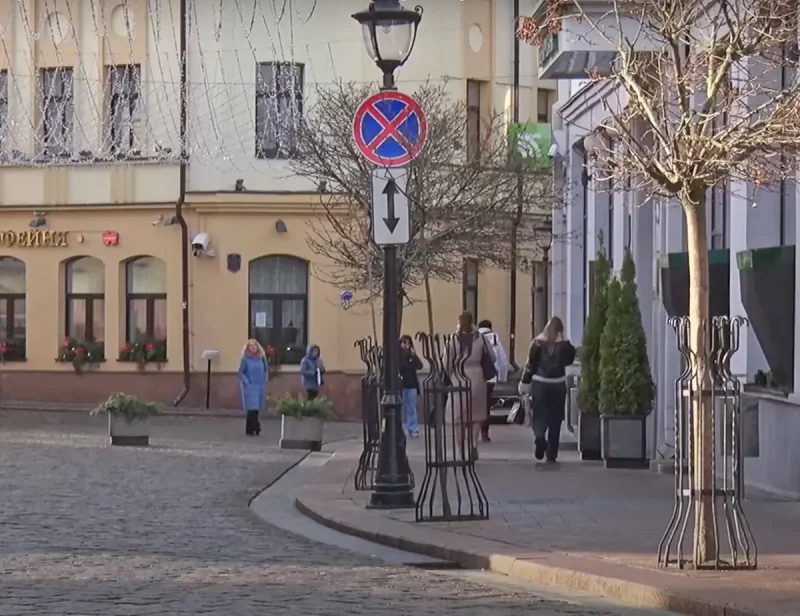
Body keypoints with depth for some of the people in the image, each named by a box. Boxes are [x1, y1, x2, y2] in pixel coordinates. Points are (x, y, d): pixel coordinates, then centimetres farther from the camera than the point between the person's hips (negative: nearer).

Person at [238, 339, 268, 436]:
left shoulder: (261, 358, 6)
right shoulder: (245, 359, -6)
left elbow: (265, 371, 16)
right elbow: (241, 373, -5)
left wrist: (265, 381, 4)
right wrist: (247, 382, -15)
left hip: (260, 387, 4)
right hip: (250, 387, -4)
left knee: (257, 408, 9)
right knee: (252, 408, -11)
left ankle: (255, 428, 19)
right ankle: (251, 429, -8)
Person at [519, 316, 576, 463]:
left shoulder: (537, 343, -4)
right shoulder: (564, 346, -6)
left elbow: (530, 365, -2)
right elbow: (569, 361, -1)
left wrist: (524, 384, 4)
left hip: (539, 384, 0)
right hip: (558, 385, 0)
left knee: (539, 416, 6)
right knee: (555, 418, 10)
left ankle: (539, 437, -25)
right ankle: (551, 454, 12)